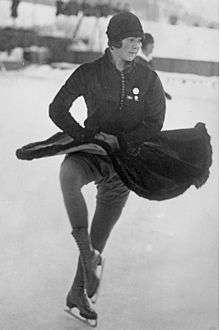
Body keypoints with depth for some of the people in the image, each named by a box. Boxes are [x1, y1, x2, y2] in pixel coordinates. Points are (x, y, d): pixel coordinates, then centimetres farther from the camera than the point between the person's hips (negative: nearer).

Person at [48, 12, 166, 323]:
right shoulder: (88, 73, -5)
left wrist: (119, 140, -17)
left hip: (123, 163, 2)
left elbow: (155, 123, -3)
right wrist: (88, 137, -18)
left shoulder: (148, 79, -1)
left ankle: (77, 294, 24)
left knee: (98, 237, 5)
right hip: (90, 154, -1)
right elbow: (57, 109, -6)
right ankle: (88, 256, -34)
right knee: (69, 174, -39)